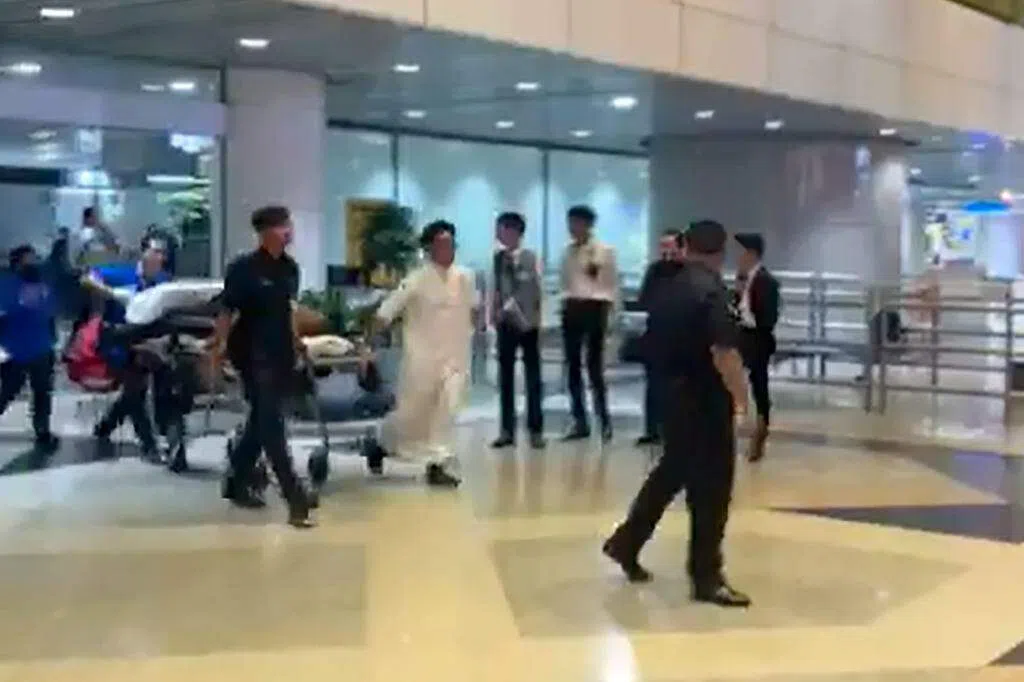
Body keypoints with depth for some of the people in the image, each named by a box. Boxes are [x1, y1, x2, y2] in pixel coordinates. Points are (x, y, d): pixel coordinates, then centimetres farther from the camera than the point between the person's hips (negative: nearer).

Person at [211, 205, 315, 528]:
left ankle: (238, 483, 32)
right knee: (271, 424, -6)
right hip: (253, 354, -7)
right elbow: (227, 311, -12)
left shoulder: (290, 267, 7)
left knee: (261, 420, 16)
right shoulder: (244, 268, -12)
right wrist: (218, 350, -15)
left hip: (281, 353, 7)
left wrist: (295, 343, 17)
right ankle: (296, 498, -7)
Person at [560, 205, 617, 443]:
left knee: (594, 366, -7)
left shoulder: (604, 251, -2)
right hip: (571, 309, 5)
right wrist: (565, 303, 2)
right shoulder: (568, 252, 12)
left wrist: (606, 309, -11)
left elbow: (612, 285, -3)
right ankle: (580, 421, 12)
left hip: (594, 307, -5)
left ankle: (604, 420, 5)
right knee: (573, 366, 5)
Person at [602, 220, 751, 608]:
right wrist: (743, 399, -22)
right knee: (711, 486, 0)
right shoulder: (712, 291, -16)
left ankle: (626, 543, 29)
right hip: (704, 398, -8)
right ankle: (706, 578, 6)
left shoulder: (667, 290, 8)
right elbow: (723, 354, -25)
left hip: (671, 394, 8)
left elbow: (655, 345, 16)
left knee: (671, 471, 22)